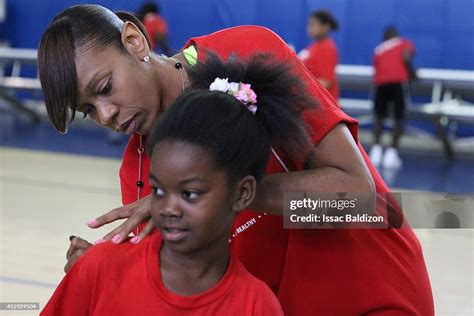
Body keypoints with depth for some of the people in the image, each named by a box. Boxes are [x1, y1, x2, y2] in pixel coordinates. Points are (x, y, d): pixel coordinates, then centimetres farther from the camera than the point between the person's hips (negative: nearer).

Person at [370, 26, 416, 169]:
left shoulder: (378, 49, 27)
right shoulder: (405, 44, 18)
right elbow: (405, 58, -3)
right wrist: (412, 74, 11)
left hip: (380, 82, 3)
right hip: (398, 81, -3)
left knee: (379, 116, 17)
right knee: (399, 119, 6)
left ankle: (376, 149, 4)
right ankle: (391, 153, -4)